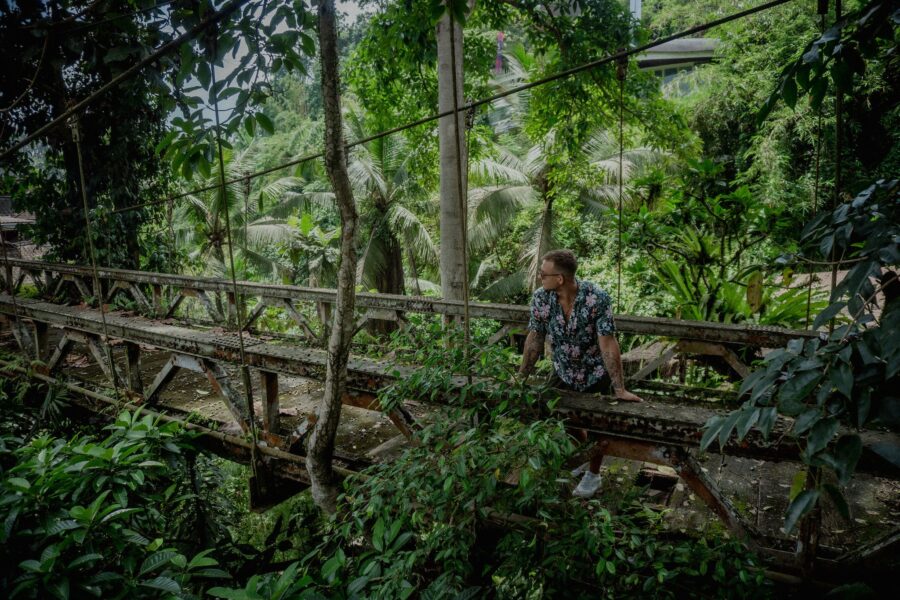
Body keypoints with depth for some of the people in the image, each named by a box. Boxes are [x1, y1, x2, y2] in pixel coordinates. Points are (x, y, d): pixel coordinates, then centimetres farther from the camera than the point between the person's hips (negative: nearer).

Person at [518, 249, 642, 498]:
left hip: (595, 373, -4)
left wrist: (619, 389, -26)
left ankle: (593, 474, 34)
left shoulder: (597, 298, -31)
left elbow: (607, 343, -29)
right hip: (563, 371, 4)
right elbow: (535, 338, -8)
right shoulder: (541, 297, -19)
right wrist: (522, 377, -3)